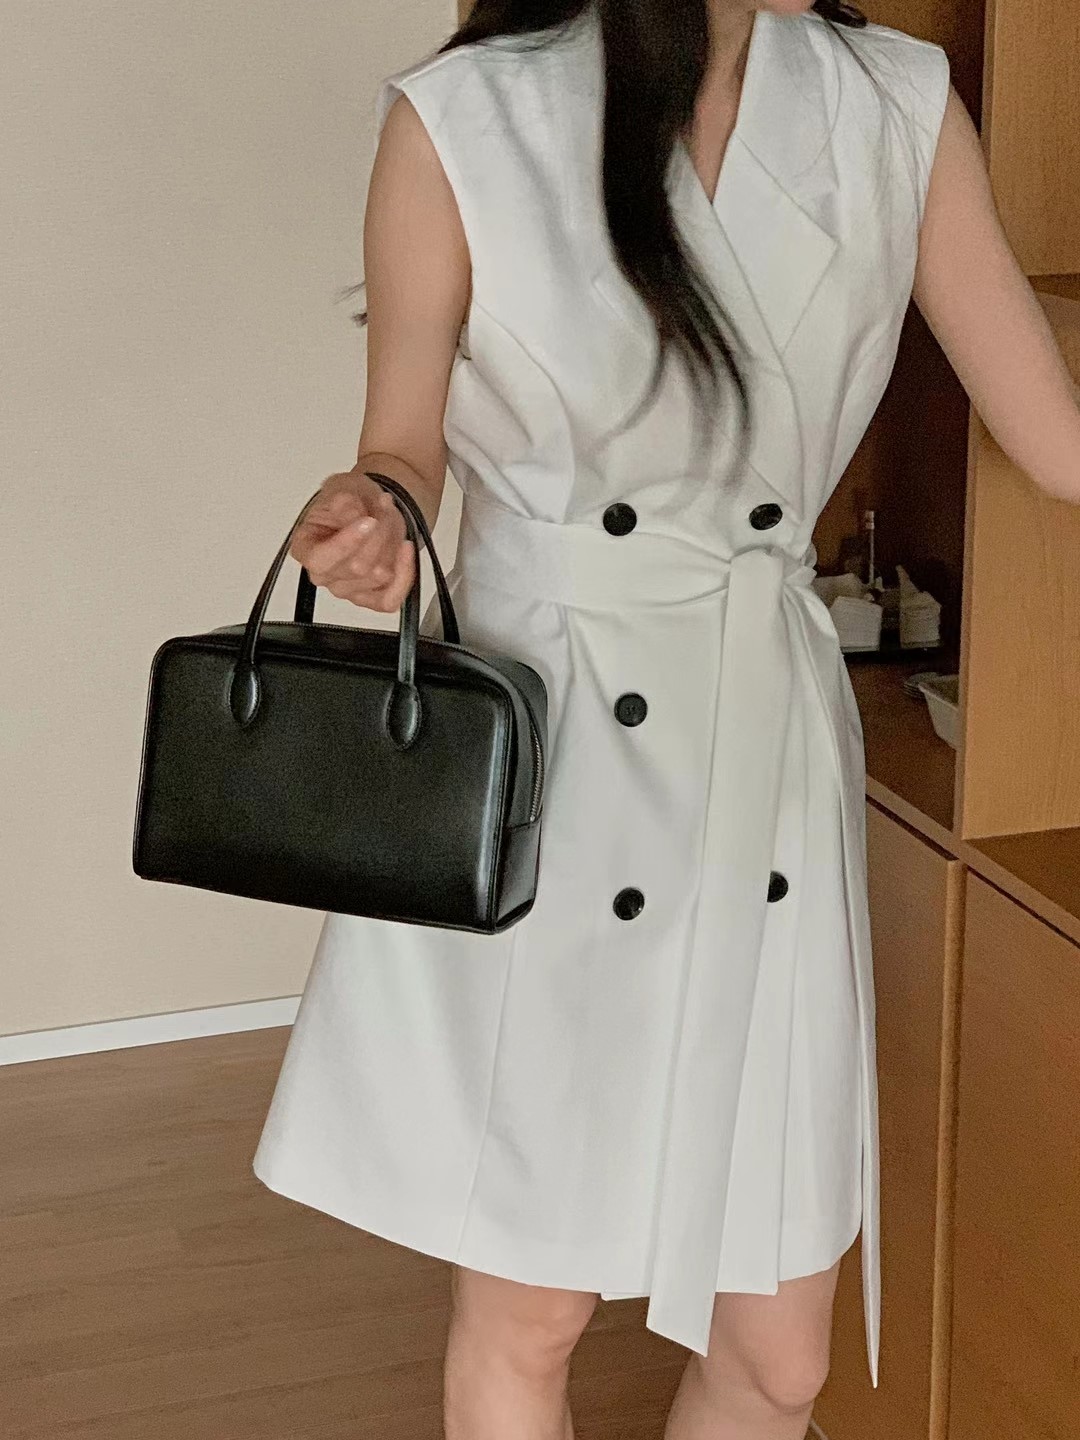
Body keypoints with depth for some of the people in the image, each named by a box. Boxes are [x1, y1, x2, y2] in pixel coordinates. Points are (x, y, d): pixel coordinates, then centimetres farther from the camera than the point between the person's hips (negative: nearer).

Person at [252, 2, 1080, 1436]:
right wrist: (375, 518, -21)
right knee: (526, 1317, 11)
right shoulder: (460, 122, -8)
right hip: (528, 774, -2)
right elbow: (405, 448, 1)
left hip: (769, 763, 3)